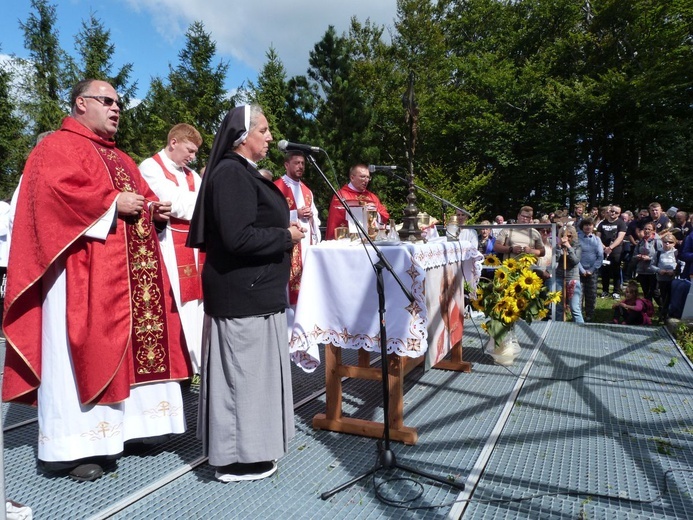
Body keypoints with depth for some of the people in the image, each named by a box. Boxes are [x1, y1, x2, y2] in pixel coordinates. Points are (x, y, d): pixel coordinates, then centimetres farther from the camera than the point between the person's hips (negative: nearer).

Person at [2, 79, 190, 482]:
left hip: (131, 272, 9)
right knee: (83, 348, -6)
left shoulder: (122, 160, 25)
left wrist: (154, 208, 4)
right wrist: (113, 203, -16)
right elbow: (53, 192, -19)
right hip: (84, 273, -8)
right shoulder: (58, 146, -2)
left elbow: (142, 196, 27)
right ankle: (74, 444, 4)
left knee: (128, 347, 10)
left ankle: (124, 425, 21)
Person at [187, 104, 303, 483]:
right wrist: (286, 236, -12)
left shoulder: (243, 172, 16)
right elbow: (238, 238, -25)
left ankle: (243, 447, 31)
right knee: (243, 371, 0)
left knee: (249, 370, 17)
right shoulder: (231, 174, -16)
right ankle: (237, 458, 15)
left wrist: (284, 230, 8)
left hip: (250, 289, 10)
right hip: (243, 293, -10)